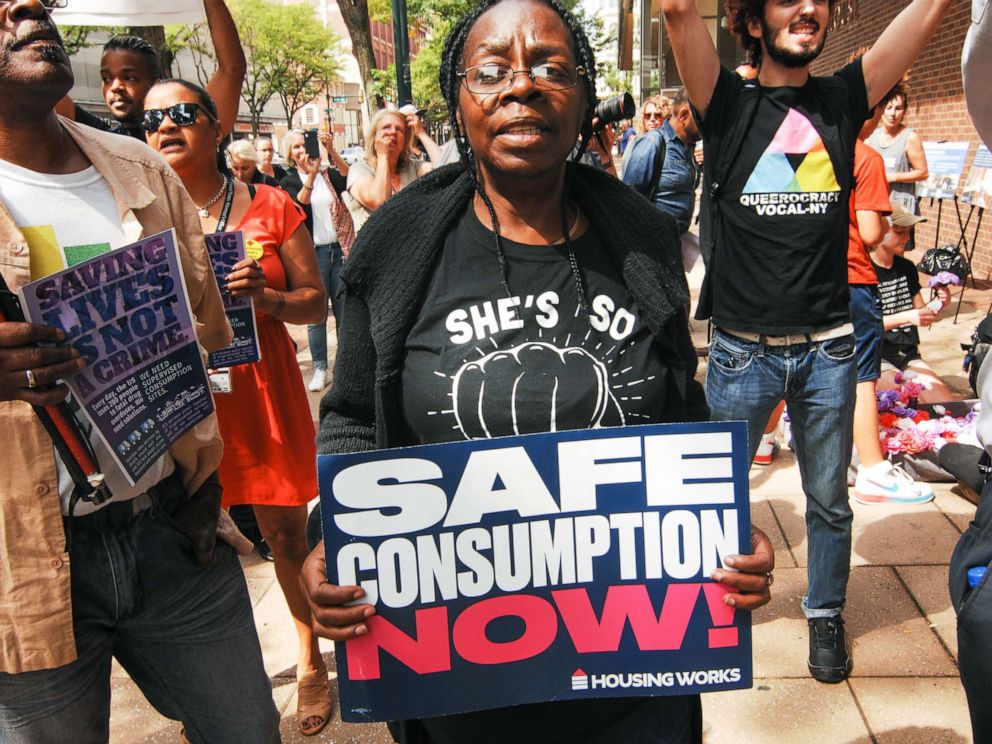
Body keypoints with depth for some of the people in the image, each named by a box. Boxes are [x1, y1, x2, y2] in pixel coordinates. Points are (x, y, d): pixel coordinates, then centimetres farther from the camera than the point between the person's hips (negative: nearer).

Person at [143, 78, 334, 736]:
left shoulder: (270, 206, 2)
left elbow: (316, 302, 2)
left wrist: (265, 295, -17)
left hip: (263, 393, -1)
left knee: (287, 534, 6)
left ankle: (312, 661, 28)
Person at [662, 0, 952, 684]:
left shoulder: (843, 100, 5)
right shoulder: (729, 104, -2)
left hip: (828, 349, 2)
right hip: (743, 350, -2)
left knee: (829, 499, 16)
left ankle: (825, 614, 37)